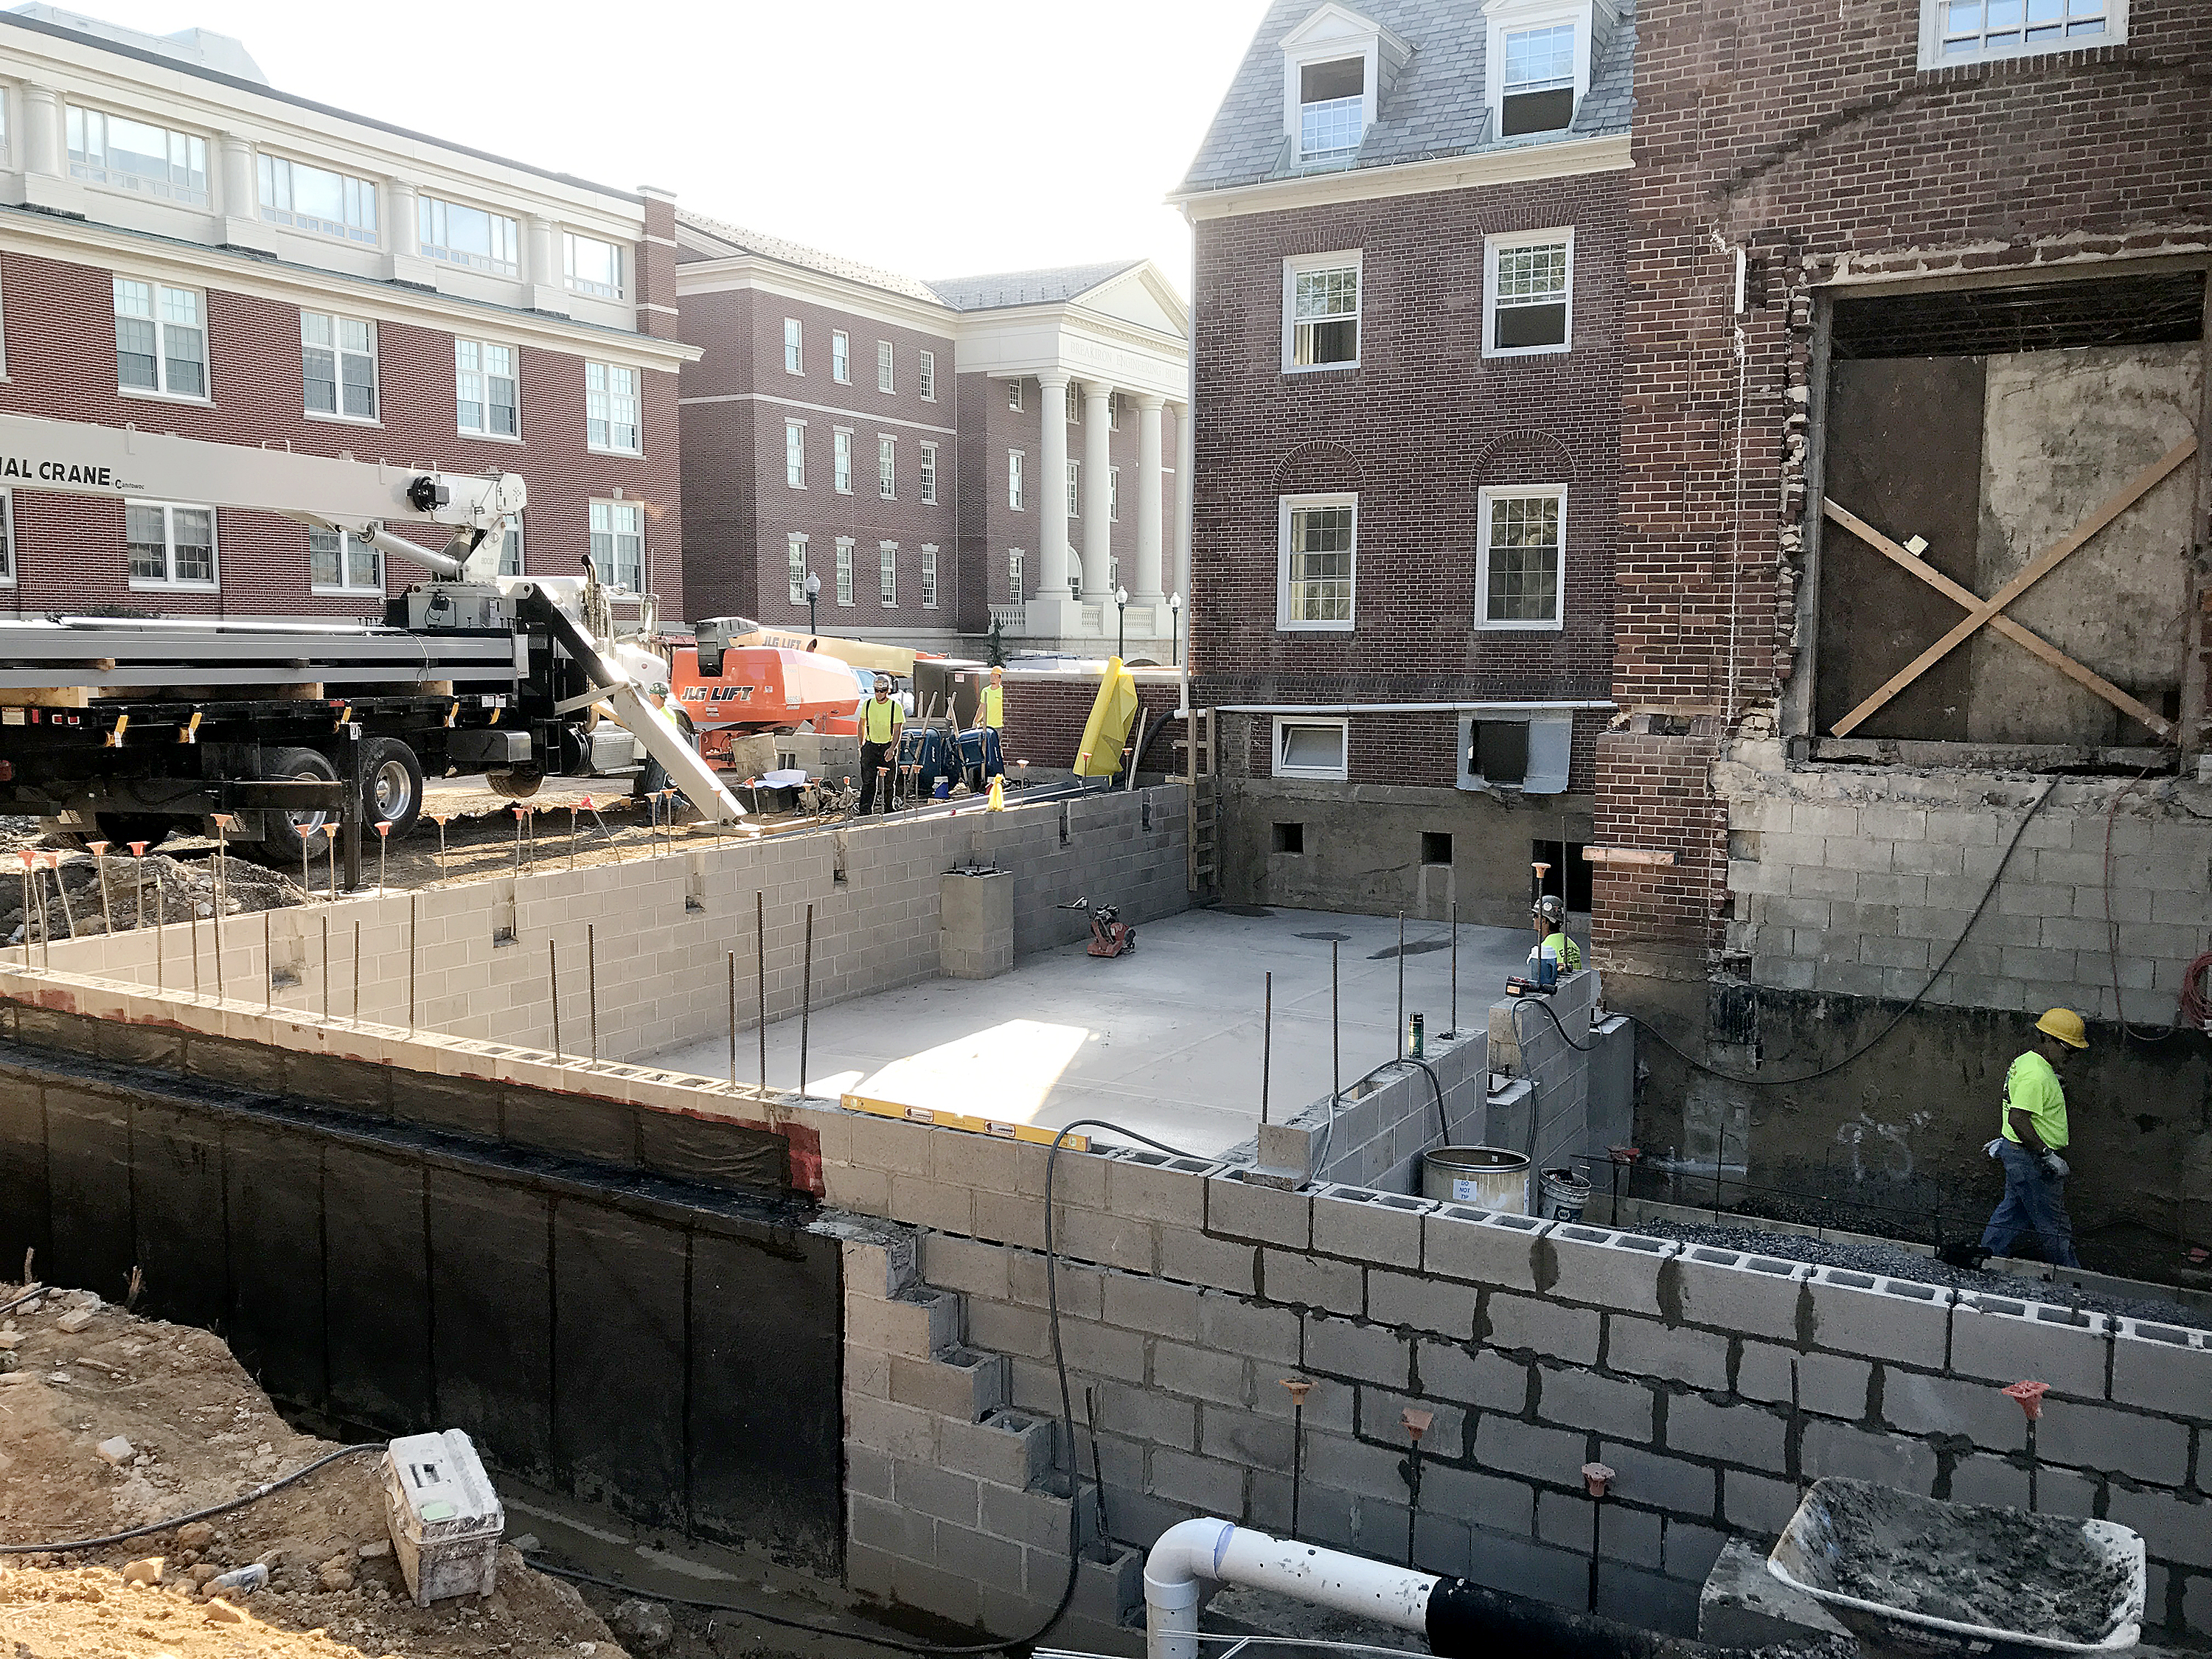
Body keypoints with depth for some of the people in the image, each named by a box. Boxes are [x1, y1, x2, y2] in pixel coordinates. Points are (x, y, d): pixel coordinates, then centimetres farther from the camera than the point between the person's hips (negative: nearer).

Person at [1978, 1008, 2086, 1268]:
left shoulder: (2025, 1062, 11)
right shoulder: (2036, 1075, -22)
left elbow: (2008, 1108, 22)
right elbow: (2018, 1119, -29)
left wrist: (2001, 1139, 29)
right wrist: (2048, 1155, -24)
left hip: (2016, 1150, 10)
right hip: (2030, 1159, -10)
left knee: (2012, 1212, 17)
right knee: (2053, 1226, 1)